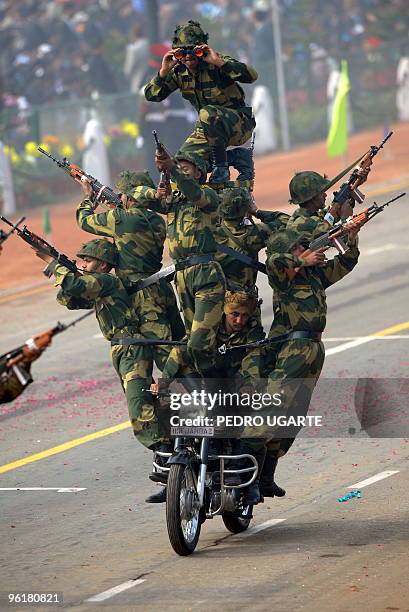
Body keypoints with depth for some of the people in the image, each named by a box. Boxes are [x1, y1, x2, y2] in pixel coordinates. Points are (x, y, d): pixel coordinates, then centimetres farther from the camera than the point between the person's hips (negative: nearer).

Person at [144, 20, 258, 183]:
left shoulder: (216, 65, -17)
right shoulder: (179, 72, 0)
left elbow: (251, 76, -30)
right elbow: (151, 95, -2)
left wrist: (219, 62, -37)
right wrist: (164, 71, -18)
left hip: (240, 123, -6)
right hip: (211, 128, 6)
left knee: (207, 113, -36)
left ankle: (221, 167, -27)